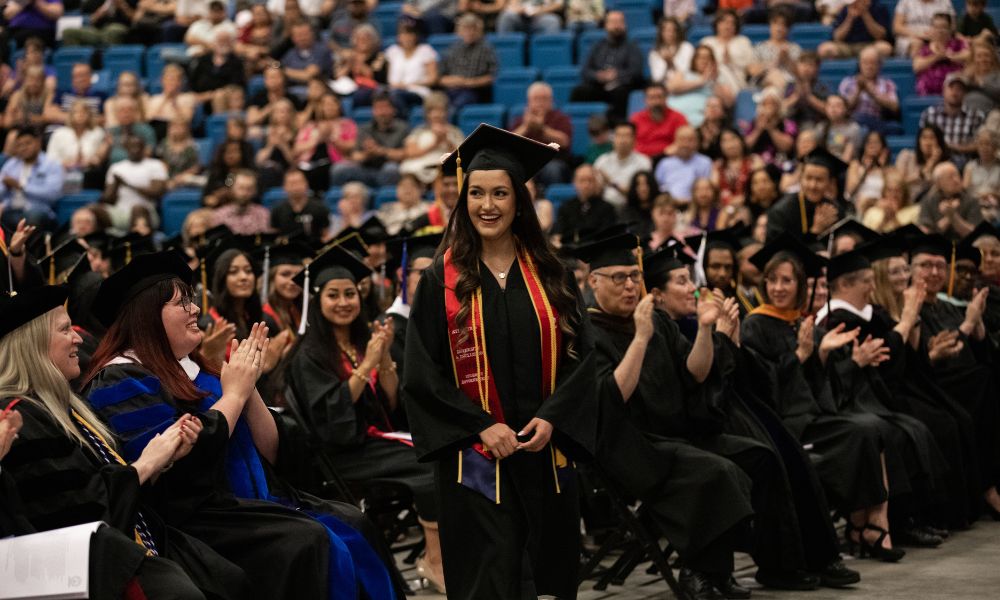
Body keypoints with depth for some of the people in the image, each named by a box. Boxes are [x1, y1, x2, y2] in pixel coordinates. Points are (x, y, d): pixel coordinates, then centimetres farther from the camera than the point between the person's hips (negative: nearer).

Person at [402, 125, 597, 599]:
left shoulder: (550, 275, 7)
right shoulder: (442, 280, -1)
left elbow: (581, 356, 4)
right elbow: (422, 375, -4)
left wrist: (551, 418, -12)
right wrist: (481, 427, -13)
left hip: (545, 456, 3)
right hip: (475, 461, -3)